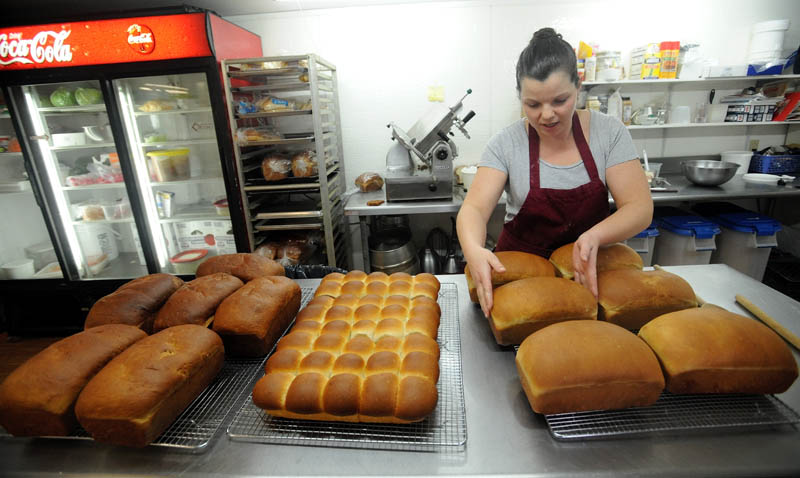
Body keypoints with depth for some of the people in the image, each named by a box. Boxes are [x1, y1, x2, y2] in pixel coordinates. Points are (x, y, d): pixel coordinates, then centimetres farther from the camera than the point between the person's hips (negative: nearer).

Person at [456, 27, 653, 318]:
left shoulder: (608, 133, -5)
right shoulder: (506, 144, -8)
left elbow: (640, 208, -8)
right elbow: (474, 208, -17)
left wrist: (595, 237, -29)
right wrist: (473, 249, -40)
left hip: (588, 272, 1)